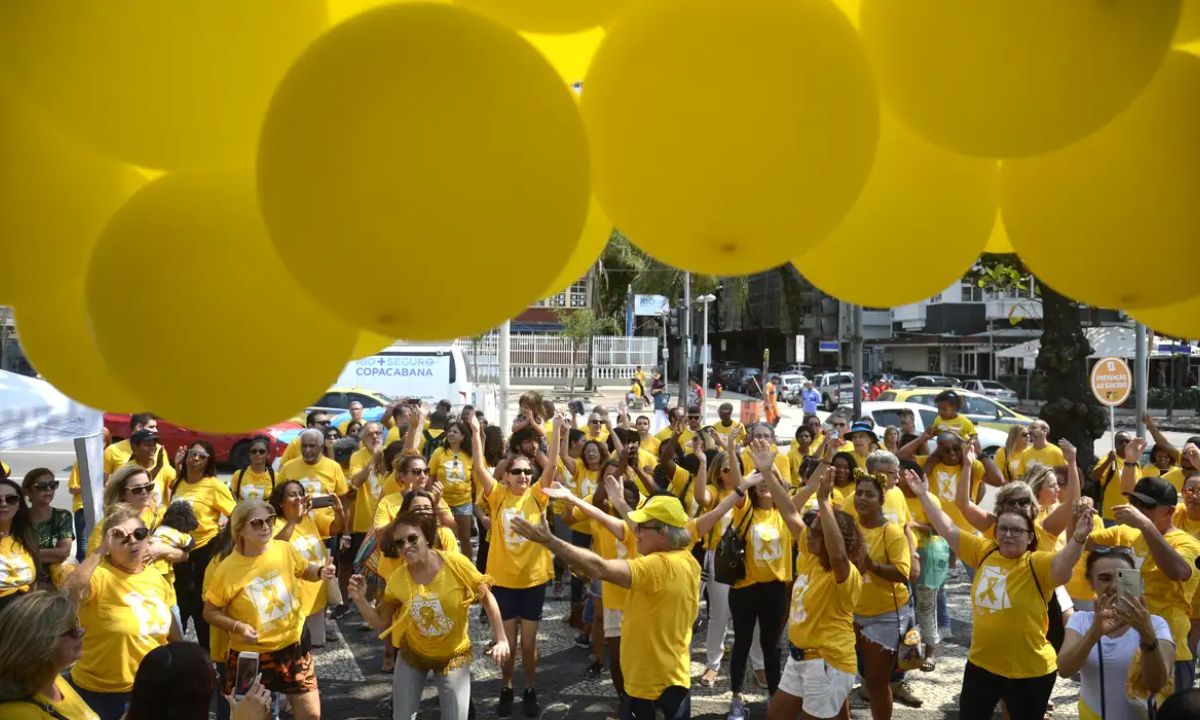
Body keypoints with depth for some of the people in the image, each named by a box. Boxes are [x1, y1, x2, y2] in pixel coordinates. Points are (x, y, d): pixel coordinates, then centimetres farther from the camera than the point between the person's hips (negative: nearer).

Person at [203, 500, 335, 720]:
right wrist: (237, 627, -22)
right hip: (250, 654, -3)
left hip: (293, 644, 3)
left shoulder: (284, 549, -9)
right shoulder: (228, 569, -17)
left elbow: (305, 571, 11)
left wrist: (320, 572, -11)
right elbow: (210, 612, -6)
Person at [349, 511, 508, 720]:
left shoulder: (456, 563, -24)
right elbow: (381, 623, -4)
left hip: (453, 656, -2)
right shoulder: (397, 579, -16)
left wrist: (501, 639, -13)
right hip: (413, 654, 2)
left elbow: (487, 598, -12)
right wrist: (360, 600, -19)